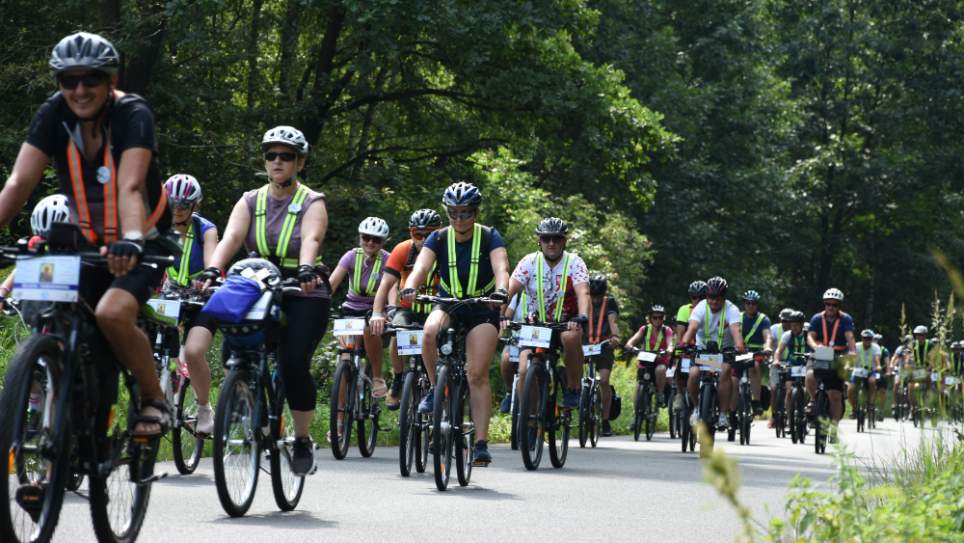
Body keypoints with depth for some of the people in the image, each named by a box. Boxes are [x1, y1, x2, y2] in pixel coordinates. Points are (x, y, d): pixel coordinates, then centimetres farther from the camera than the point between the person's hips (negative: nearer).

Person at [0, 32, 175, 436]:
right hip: (86, 244, 5)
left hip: (141, 243, -5)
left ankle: (155, 400, -8)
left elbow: (130, 186, -35)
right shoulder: (53, 115, -11)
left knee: (112, 313, -29)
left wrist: (131, 240, -53)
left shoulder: (132, 114, -21)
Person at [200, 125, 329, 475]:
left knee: (294, 364, -18)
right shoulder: (250, 202, 10)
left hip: (303, 296, -3)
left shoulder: (311, 203, 2)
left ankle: (303, 440, 0)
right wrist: (213, 269, -27)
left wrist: (306, 268, -41)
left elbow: (311, 239, -20)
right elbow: (231, 238, -8)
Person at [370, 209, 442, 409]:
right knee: (397, 338, -26)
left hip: (434, 310, 0)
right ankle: (398, 382, -5)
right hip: (407, 308, 0)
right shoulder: (403, 250, -19)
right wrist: (377, 313, -38)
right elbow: (386, 283, -25)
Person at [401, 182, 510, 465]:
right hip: (447, 304, 2)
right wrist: (409, 288, -42)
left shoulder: (489, 237, -8)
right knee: (429, 333, -34)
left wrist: (501, 290, -47)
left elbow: (501, 267, -24)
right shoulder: (439, 239, -4)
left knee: (477, 374, -14)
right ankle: (436, 388, -10)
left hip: (482, 310, -2)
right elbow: (421, 266, -20)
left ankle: (481, 443, -12)